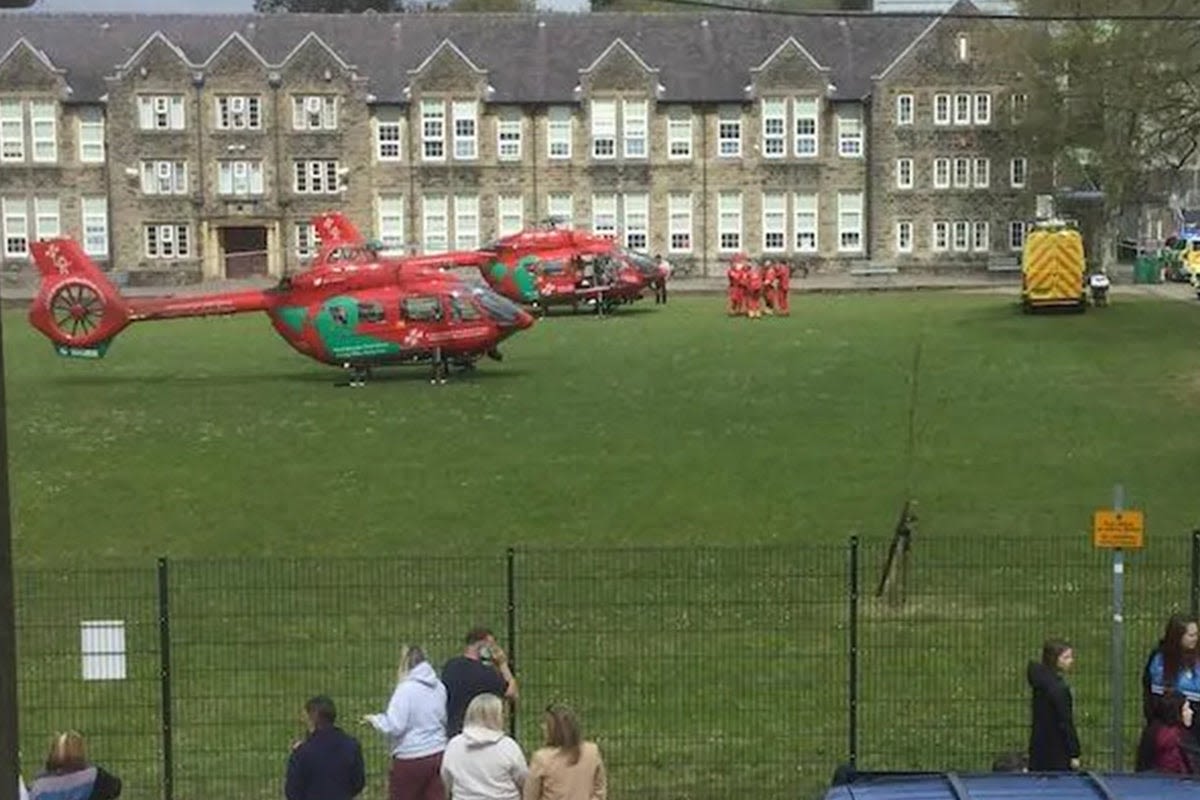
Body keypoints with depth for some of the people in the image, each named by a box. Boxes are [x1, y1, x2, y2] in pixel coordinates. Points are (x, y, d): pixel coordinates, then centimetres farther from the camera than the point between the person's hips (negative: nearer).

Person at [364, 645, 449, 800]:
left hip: (411, 758, -6)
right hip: (437, 753, 6)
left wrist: (375, 720, -3)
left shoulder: (406, 689, -17)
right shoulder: (439, 687, 5)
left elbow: (394, 726, -19)